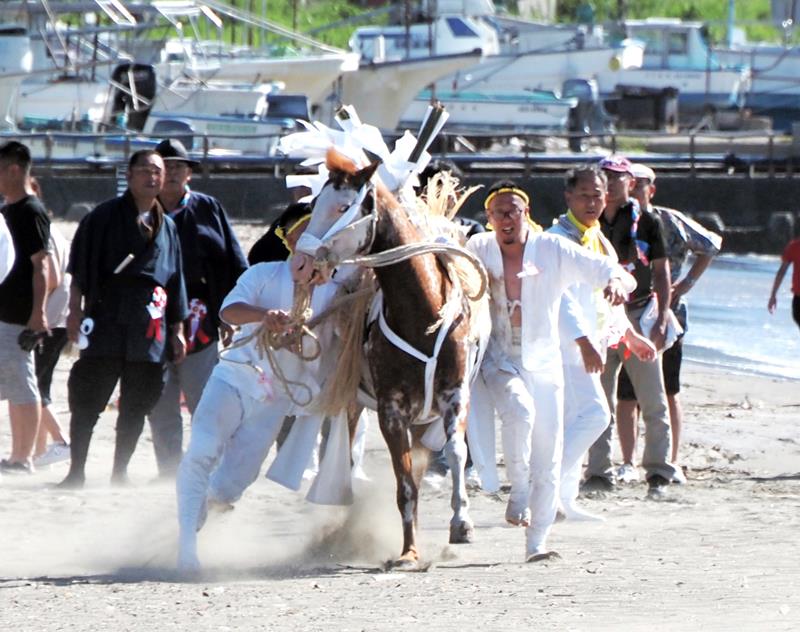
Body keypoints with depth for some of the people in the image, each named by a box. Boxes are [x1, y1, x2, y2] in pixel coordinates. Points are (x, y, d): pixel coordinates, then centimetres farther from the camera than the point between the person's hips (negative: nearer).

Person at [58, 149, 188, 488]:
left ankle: (120, 471, 14)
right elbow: (80, 268, 2)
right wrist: (75, 310, -6)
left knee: (137, 404, 5)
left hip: (149, 328, 4)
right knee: (87, 399, -5)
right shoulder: (105, 216, 4)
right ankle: (76, 470, 0)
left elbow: (176, 282, 17)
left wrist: (177, 330, 14)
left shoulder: (167, 227, 16)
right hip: (106, 318, -4)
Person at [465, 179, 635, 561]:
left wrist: (618, 283, -29)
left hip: (544, 363, 1)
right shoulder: (477, 250, -1)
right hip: (498, 361, -1)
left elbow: (619, 275, -8)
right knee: (519, 411, -33)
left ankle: (536, 543, 11)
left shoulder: (555, 251, -4)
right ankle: (519, 492, -13)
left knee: (548, 459, -1)